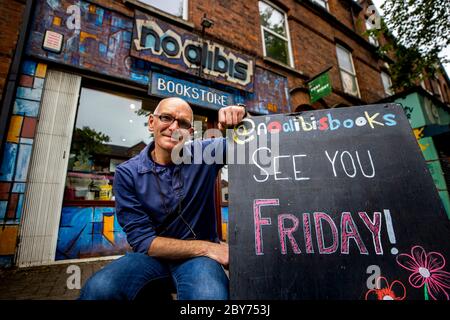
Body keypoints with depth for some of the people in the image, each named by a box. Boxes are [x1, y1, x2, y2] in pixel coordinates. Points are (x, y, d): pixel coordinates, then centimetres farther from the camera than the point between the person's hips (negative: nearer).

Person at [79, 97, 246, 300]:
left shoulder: (205, 154, -6)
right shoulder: (128, 173, -7)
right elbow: (143, 241, -11)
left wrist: (242, 117, -20)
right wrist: (208, 247, -18)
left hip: (198, 256, -1)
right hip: (152, 255, 2)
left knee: (210, 295, -33)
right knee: (97, 290, -27)